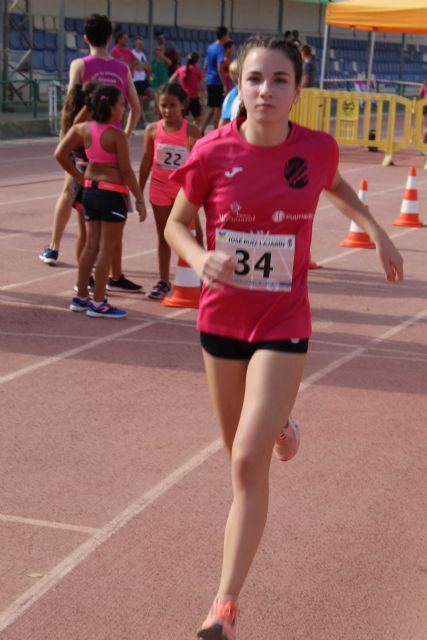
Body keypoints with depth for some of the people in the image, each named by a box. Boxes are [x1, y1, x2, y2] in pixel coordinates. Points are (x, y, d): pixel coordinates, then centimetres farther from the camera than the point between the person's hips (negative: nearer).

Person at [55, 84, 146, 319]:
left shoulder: (83, 129, 2)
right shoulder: (117, 135, -16)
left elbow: (60, 154, 4)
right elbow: (126, 171, -14)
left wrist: (80, 177, 12)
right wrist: (139, 199, -7)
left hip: (90, 191, 7)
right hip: (113, 193, -7)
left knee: (91, 245, 15)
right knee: (107, 248, 0)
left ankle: (81, 297, 21)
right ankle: (98, 303, 3)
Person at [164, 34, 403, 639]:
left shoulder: (318, 149, -9)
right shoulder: (214, 152, -12)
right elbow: (176, 223, 0)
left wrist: (377, 231, 9)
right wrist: (201, 260, -19)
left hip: (282, 325, -2)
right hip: (221, 318, 2)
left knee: (249, 460, -13)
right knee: (240, 449, 17)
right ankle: (277, 425, 56)